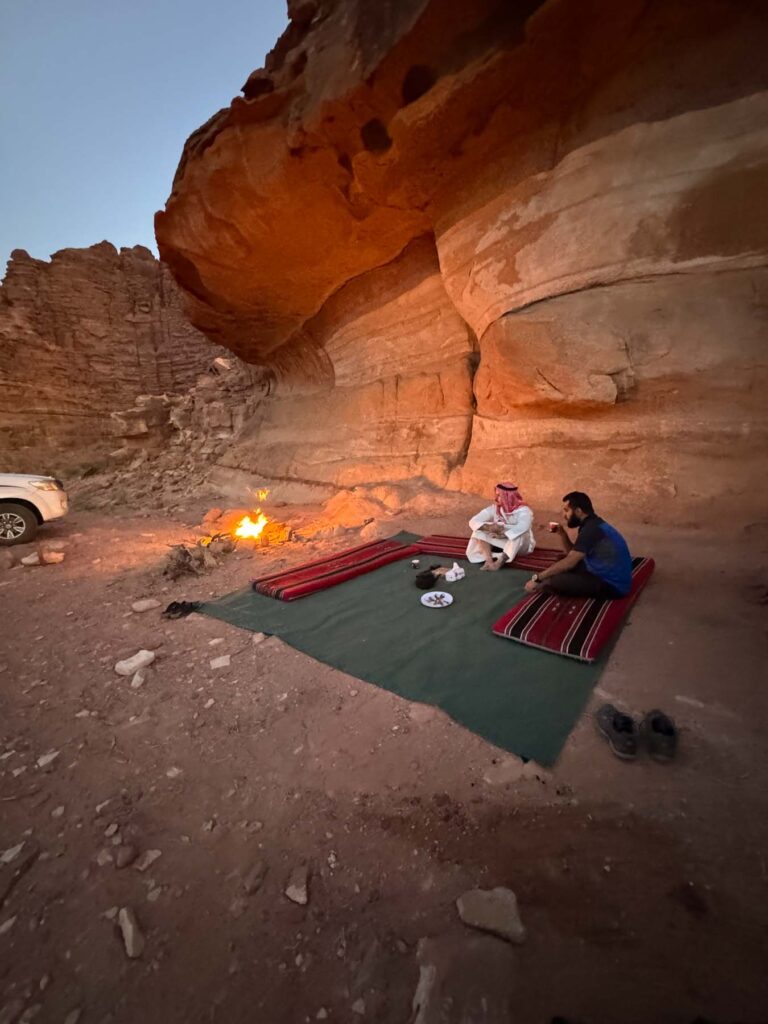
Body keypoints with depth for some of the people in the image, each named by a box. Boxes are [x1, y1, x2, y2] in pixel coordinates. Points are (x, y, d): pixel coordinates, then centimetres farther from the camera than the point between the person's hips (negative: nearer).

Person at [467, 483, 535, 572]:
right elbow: (473, 521, -18)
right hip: (499, 543, 4)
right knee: (480, 530, -18)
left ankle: (499, 562, -39)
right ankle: (489, 560, -34)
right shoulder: (494, 508, -7)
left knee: (520, 533, -36)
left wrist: (503, 535, -52)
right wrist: (488, 527, -37)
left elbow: (523, 527, -42)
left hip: (521, 545, -4)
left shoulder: (523, 511, -19)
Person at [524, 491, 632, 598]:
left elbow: (569, 563, -24)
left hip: (613, 585, -10)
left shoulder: (591, 529, -21)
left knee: (550, 581, -27)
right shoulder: (592, 524, 9)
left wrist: (537, 577, -19)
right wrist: (562, 533, 2)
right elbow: (572, 555, 16)